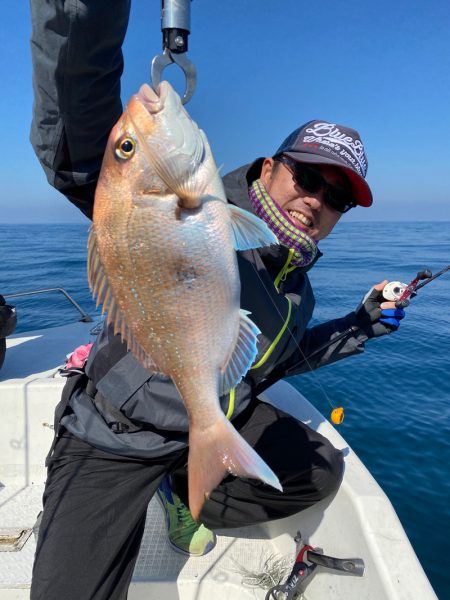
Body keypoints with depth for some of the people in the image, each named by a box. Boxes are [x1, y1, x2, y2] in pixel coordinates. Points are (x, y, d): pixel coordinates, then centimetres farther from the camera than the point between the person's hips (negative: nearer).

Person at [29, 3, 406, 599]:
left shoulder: (297, 290, 4)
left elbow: (279, 357, 19)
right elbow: (81, 157, -35)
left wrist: (364, 322, 15)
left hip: (218, 423, 7)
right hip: (114, 438, -6)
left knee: (321, 472, 11)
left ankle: (188, 496, 21)